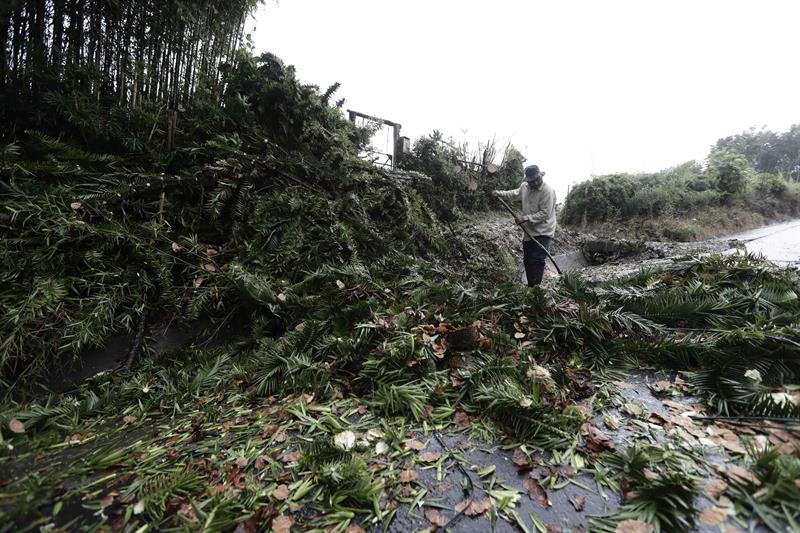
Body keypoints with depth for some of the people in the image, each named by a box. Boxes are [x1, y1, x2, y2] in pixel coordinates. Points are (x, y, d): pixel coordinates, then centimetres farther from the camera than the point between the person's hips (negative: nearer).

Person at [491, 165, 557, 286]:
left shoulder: (548, 191, -17)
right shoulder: (525, 186, 4)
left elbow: (544, 214, -21)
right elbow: (515, 193, 27)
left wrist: (525, 219, -25)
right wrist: (499, 193, 16)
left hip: (543, 233, -8)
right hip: (529, 232, 8)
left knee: (536, 262, -14)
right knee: (527, 261, 14)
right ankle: (530, 287, 28)